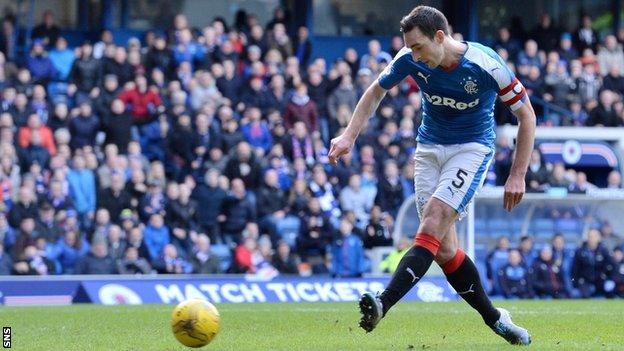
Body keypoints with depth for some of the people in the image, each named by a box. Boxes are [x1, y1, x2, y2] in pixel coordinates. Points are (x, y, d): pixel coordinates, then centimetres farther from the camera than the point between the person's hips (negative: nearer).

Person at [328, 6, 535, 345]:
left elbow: (526, 114, -10)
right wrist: (349, 135, -3)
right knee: (443, 248, -3)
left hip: (472, 148, -5)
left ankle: (383, 304, -36)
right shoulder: (409, 59, -12)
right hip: (430, 148, 5)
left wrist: (517, 175, -11)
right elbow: (376, 91, 9)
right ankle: (494, 318, 12)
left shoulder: (486, 65, -23)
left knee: (433, 224, -24)